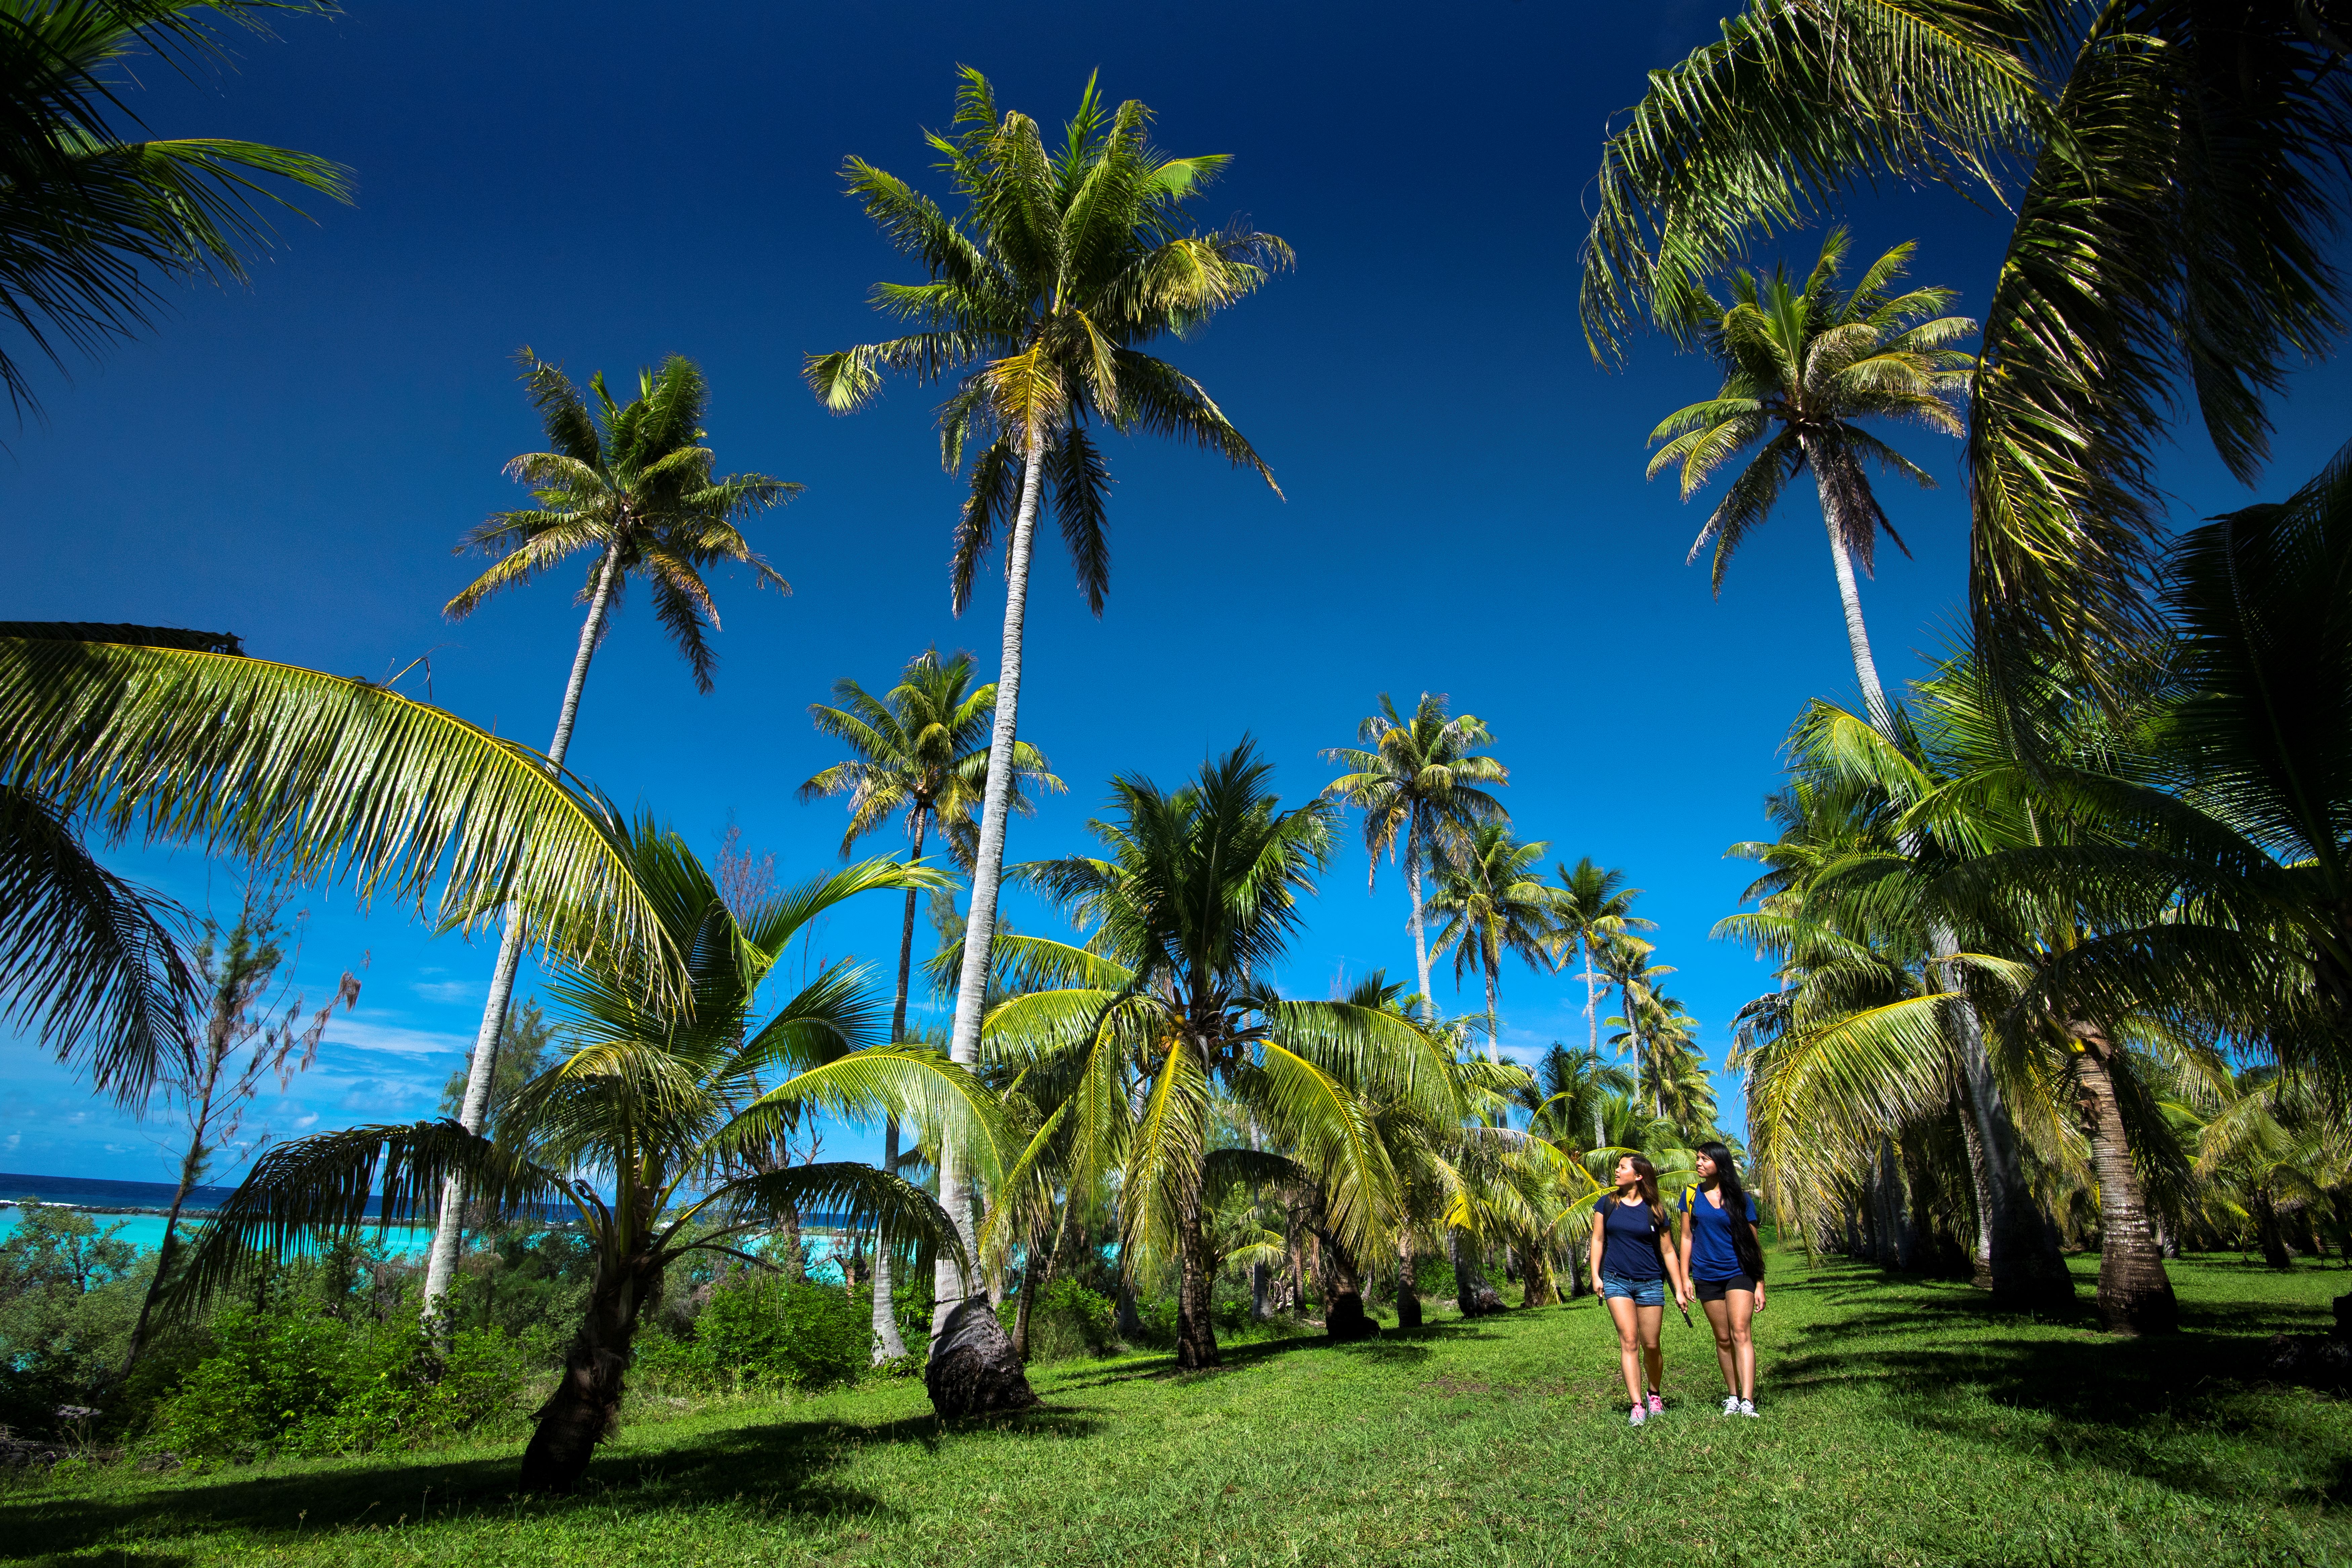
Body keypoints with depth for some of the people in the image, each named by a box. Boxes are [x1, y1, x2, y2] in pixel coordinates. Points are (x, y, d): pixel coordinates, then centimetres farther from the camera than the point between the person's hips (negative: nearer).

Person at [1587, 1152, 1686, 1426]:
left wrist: (1679, 1290, 2)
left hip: (1650, 1283, 0)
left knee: (1651, 1345, 6)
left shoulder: (1655, 1210, -1)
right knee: (1629, 1341, -9)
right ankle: (1637, 1406, -7)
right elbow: (1598, 1240, 7)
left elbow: (1668, 1252, 3)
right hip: (1616, 1280, 0)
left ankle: (1653, 1394, 31)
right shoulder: (1608, 1204, 4)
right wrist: (1595, 1275, -1)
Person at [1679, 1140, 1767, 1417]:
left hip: (1739, 1273, -2)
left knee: (1741, 1333, -13)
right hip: (1707, 1277, 2)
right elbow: (1687, 1237, 6)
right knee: (1723, 1338, 9)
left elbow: (1753, 1243, 3)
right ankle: (1733, 1396, 20)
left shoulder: (1741, 1199, -1)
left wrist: (1760, 1284, 0)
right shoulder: (1691, 1194, 3)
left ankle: (1747, 1401, -17)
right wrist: (1685, 1277, 1)